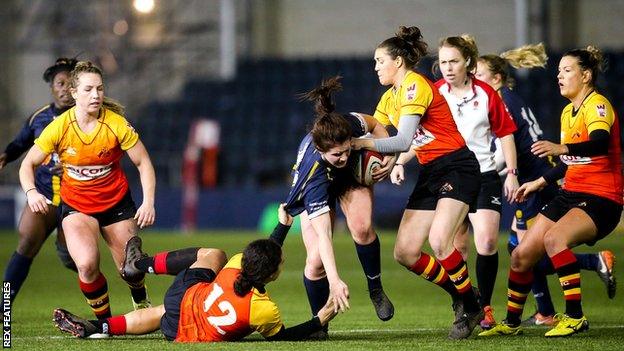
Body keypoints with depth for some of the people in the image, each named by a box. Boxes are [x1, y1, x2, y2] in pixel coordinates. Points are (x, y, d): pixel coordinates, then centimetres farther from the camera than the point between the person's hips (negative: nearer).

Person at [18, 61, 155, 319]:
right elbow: (28, 164, -6)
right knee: (87, 264, -25)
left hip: (116, 201, 1)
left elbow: (143, 163, -8)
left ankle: (142, 304, 43)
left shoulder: (117, 124, -17)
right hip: (76, 205, -1)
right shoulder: (59, 128, -16)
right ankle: (105, 321, -1)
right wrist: (31, 192, -25)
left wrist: (148, 203, -19)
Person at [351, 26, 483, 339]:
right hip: (429, 173, 9)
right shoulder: (390, 98, 14)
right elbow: (368, 131, 19)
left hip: (457, 168, -9)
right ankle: (459, 295, 16)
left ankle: (471, 309, -11)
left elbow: (404, 141, -23)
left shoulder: (415, 85, -14)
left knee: (439, 241, -28)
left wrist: (362, 144, -18)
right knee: (405, 253, -1)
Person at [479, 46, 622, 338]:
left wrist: (561, 148, -49)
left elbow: (600, 143, -35)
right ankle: (511, 323, 22)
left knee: (554, 237, -34)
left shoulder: (597, 105, -13)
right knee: (521, 256, 3)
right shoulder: (568, 112, 14)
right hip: (571, 193, 9)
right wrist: (538, 183, 26)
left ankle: (574, 316, -26)